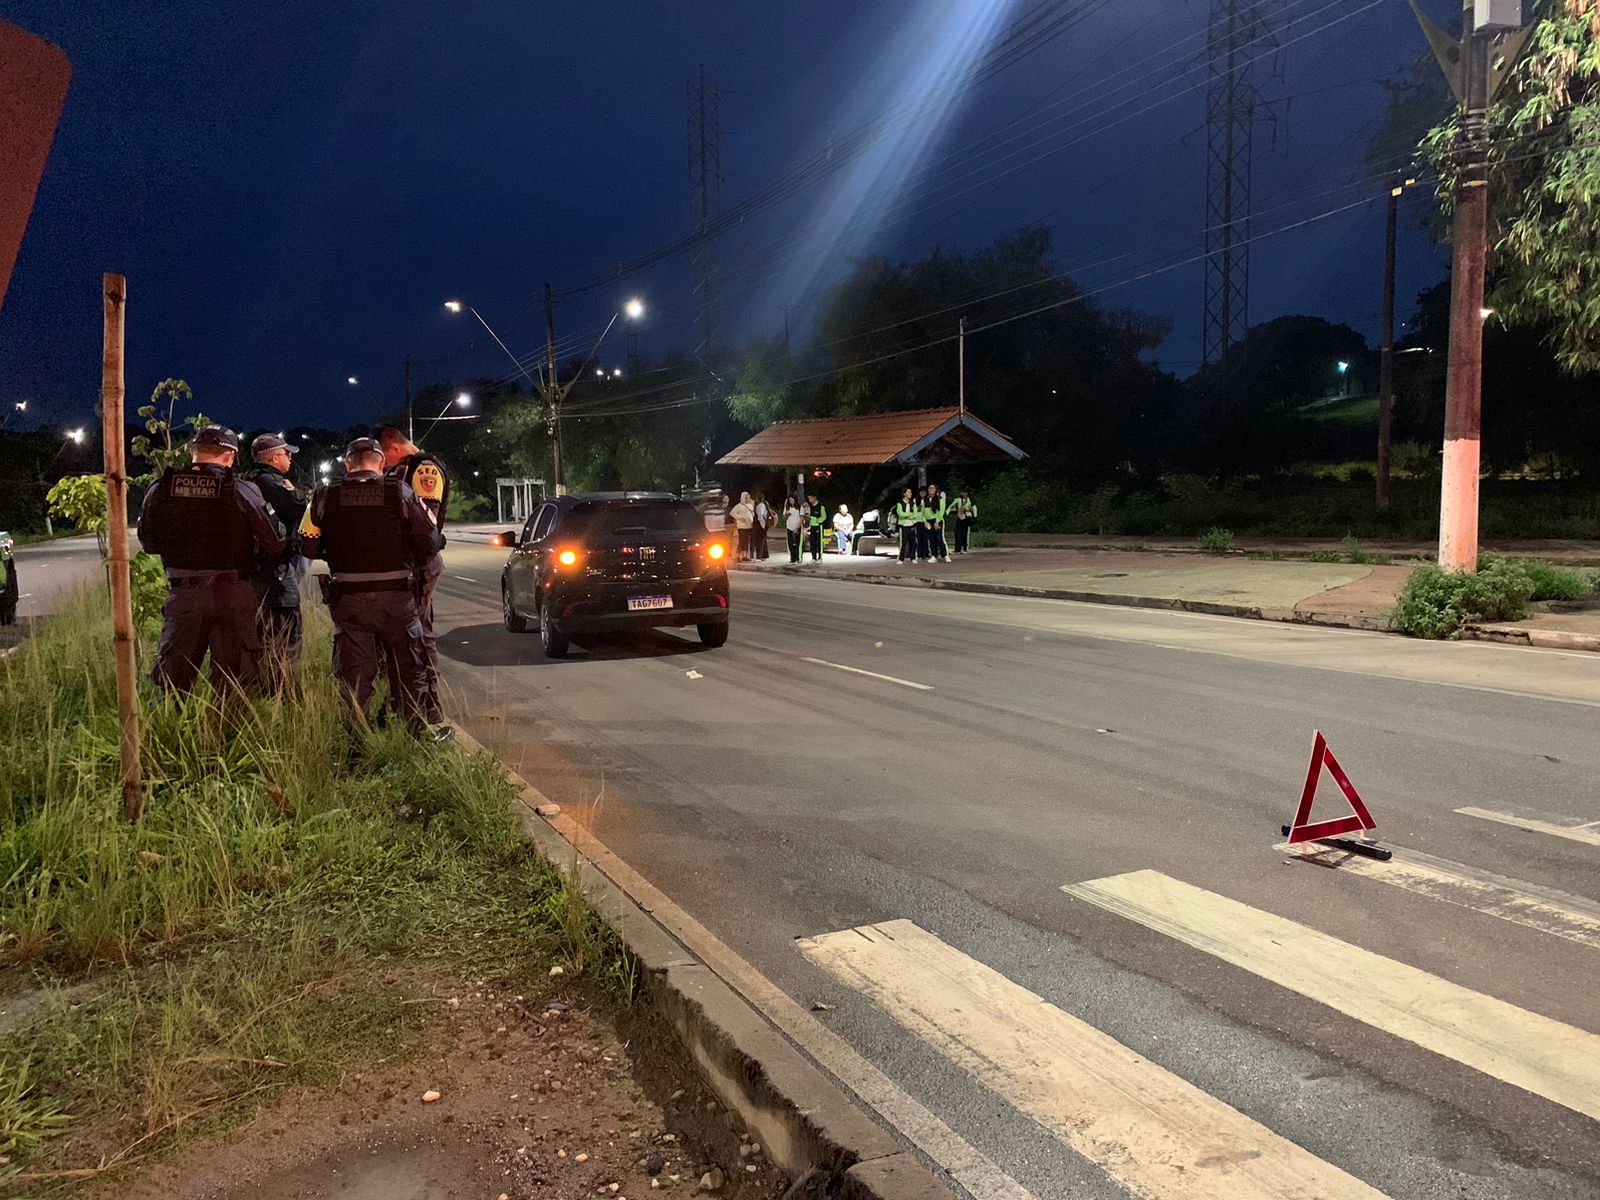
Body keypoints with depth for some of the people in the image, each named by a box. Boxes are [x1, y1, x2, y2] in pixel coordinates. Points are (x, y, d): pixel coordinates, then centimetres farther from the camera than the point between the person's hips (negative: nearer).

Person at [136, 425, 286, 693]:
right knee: (233, 679, 7)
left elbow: (149, 542, 11)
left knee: (173, 677, 14)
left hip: (182, 594, 3)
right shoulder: (242, 491, -11)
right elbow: (275, 544, -9)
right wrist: (254, 571, 10)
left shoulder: (161, 490, -1)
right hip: (233, 597, -2)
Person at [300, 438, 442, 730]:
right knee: (410, 669, 12)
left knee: (354, 673, 9)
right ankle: (421, 730, 18)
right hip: (397, 596, -1)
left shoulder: (324, 497, -2)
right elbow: (430, 541, -4)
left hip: (348, 599, 1)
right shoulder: (402, 494, -6)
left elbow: (309, 547, 2)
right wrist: (411, 565, 16)